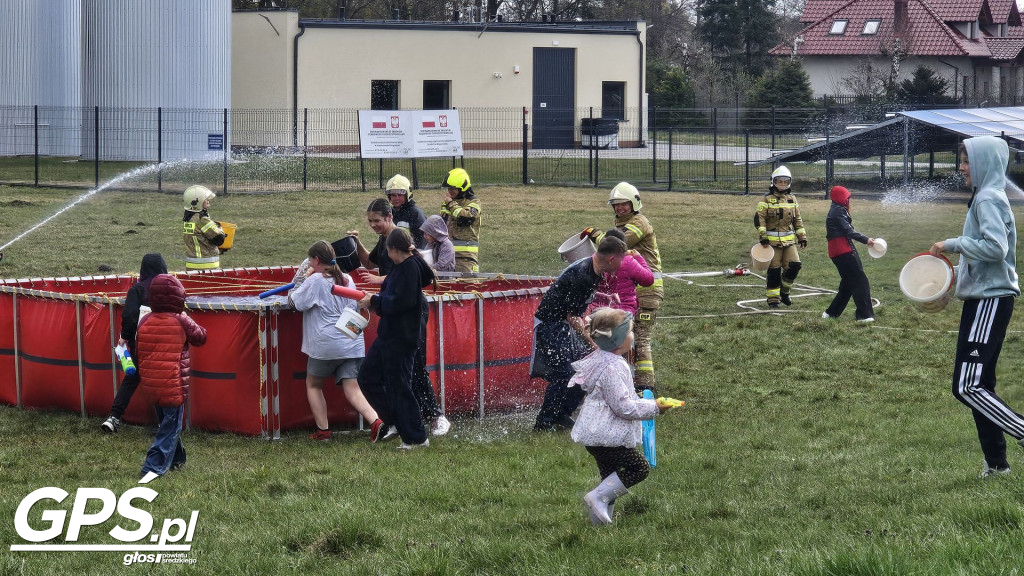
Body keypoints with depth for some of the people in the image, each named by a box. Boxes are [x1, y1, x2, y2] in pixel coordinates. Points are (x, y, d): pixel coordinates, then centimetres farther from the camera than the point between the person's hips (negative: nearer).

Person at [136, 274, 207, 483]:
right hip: (174, 386, -5)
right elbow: (200, 337, 5)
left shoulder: (145, 321, 1)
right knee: (171, 426, -1)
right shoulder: (181, 322, -10)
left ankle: (176, 459, 36)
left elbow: (139, 351, 9)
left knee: (167, 423, 22)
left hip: (150, 385, 5)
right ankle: (155, 466, -12)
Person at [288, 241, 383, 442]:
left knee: (313, 384, 17)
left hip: (326, 345, -5)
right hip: (353, 343, 5)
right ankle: (376, 421, -25)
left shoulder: (315, 281, -6)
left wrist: (302, 278, 9)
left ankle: (323, 430, 10)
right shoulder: (347, 279, 15)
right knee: (352, 389, -2)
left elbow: (294, 302, -3)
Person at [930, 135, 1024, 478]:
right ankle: (996, 462, 16)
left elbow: (996, 247, -26)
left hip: (990, 300, -10)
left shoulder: (989, 199, -14)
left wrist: (953, 244, -18)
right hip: (983, 297, 10)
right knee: (977, 386, 12)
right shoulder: (984, 197, 17)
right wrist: (956, 273, 16)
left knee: (968, 387, -15)